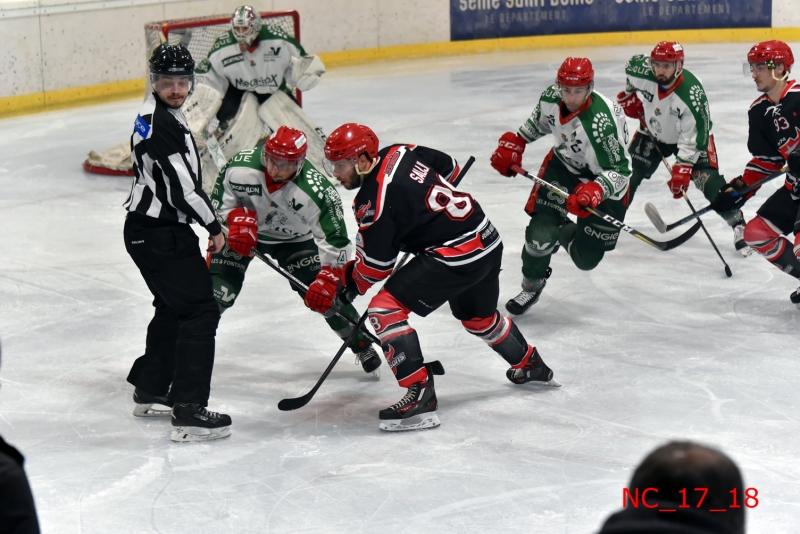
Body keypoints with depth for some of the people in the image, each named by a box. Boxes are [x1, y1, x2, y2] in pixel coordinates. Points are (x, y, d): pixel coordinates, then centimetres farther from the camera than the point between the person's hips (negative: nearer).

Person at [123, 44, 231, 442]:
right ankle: (189, 413, -12)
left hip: (148, 228, 11)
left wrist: (206, 222, 23)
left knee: (173, 307, 24)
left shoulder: (159, 114, 11)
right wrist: (213, 227, -11)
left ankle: (150, 391, 38)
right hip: (160, 234, -11)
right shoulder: (161, 123, -22)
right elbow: (183, 187, -24)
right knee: (200, 311, -10)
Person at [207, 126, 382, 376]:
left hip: (294, 240, 0)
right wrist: (238, 218, -27)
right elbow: (220, 198, -10)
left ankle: (363, 346, 19)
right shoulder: (240, 168, -30)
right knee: (216, 291, -14)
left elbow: (335, 240, -26)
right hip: (241, 233, 0)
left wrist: (327, 278, -32)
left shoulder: (316, 191, -34)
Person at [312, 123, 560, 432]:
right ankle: (531, 366, 55)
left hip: (454, 257, -10)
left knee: (385, 308, -10)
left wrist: (346, 282, 7)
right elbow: (449, 168, 21)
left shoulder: (373, 200, -18)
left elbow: (375, 267, -12)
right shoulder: (400, 153, 4)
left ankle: (421, 396, -13)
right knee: (478, 317, 33)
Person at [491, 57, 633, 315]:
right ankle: (532, 285, 12)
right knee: (541, 229, -16)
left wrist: (594, 192, -46)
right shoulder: (551, 98, -17)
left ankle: (565, 234, 36)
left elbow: (619, 170, -31)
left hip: (604, 180, -4)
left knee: (586, 258, 0)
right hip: (563, 165, 4)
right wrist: (513, 144, 5)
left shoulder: (602, 121, -35)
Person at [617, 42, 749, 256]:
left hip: (690, 135, -4)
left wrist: (681, 171, -35)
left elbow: (693, 139, -33)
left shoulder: (692, 95, -37)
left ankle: (738, 225, -6)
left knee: (709, 181, -17)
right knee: (628, 174, -1)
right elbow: (631, 64, 2)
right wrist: (629, 96, 5)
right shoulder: (642, 72, -26)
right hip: (653, 132, 4)